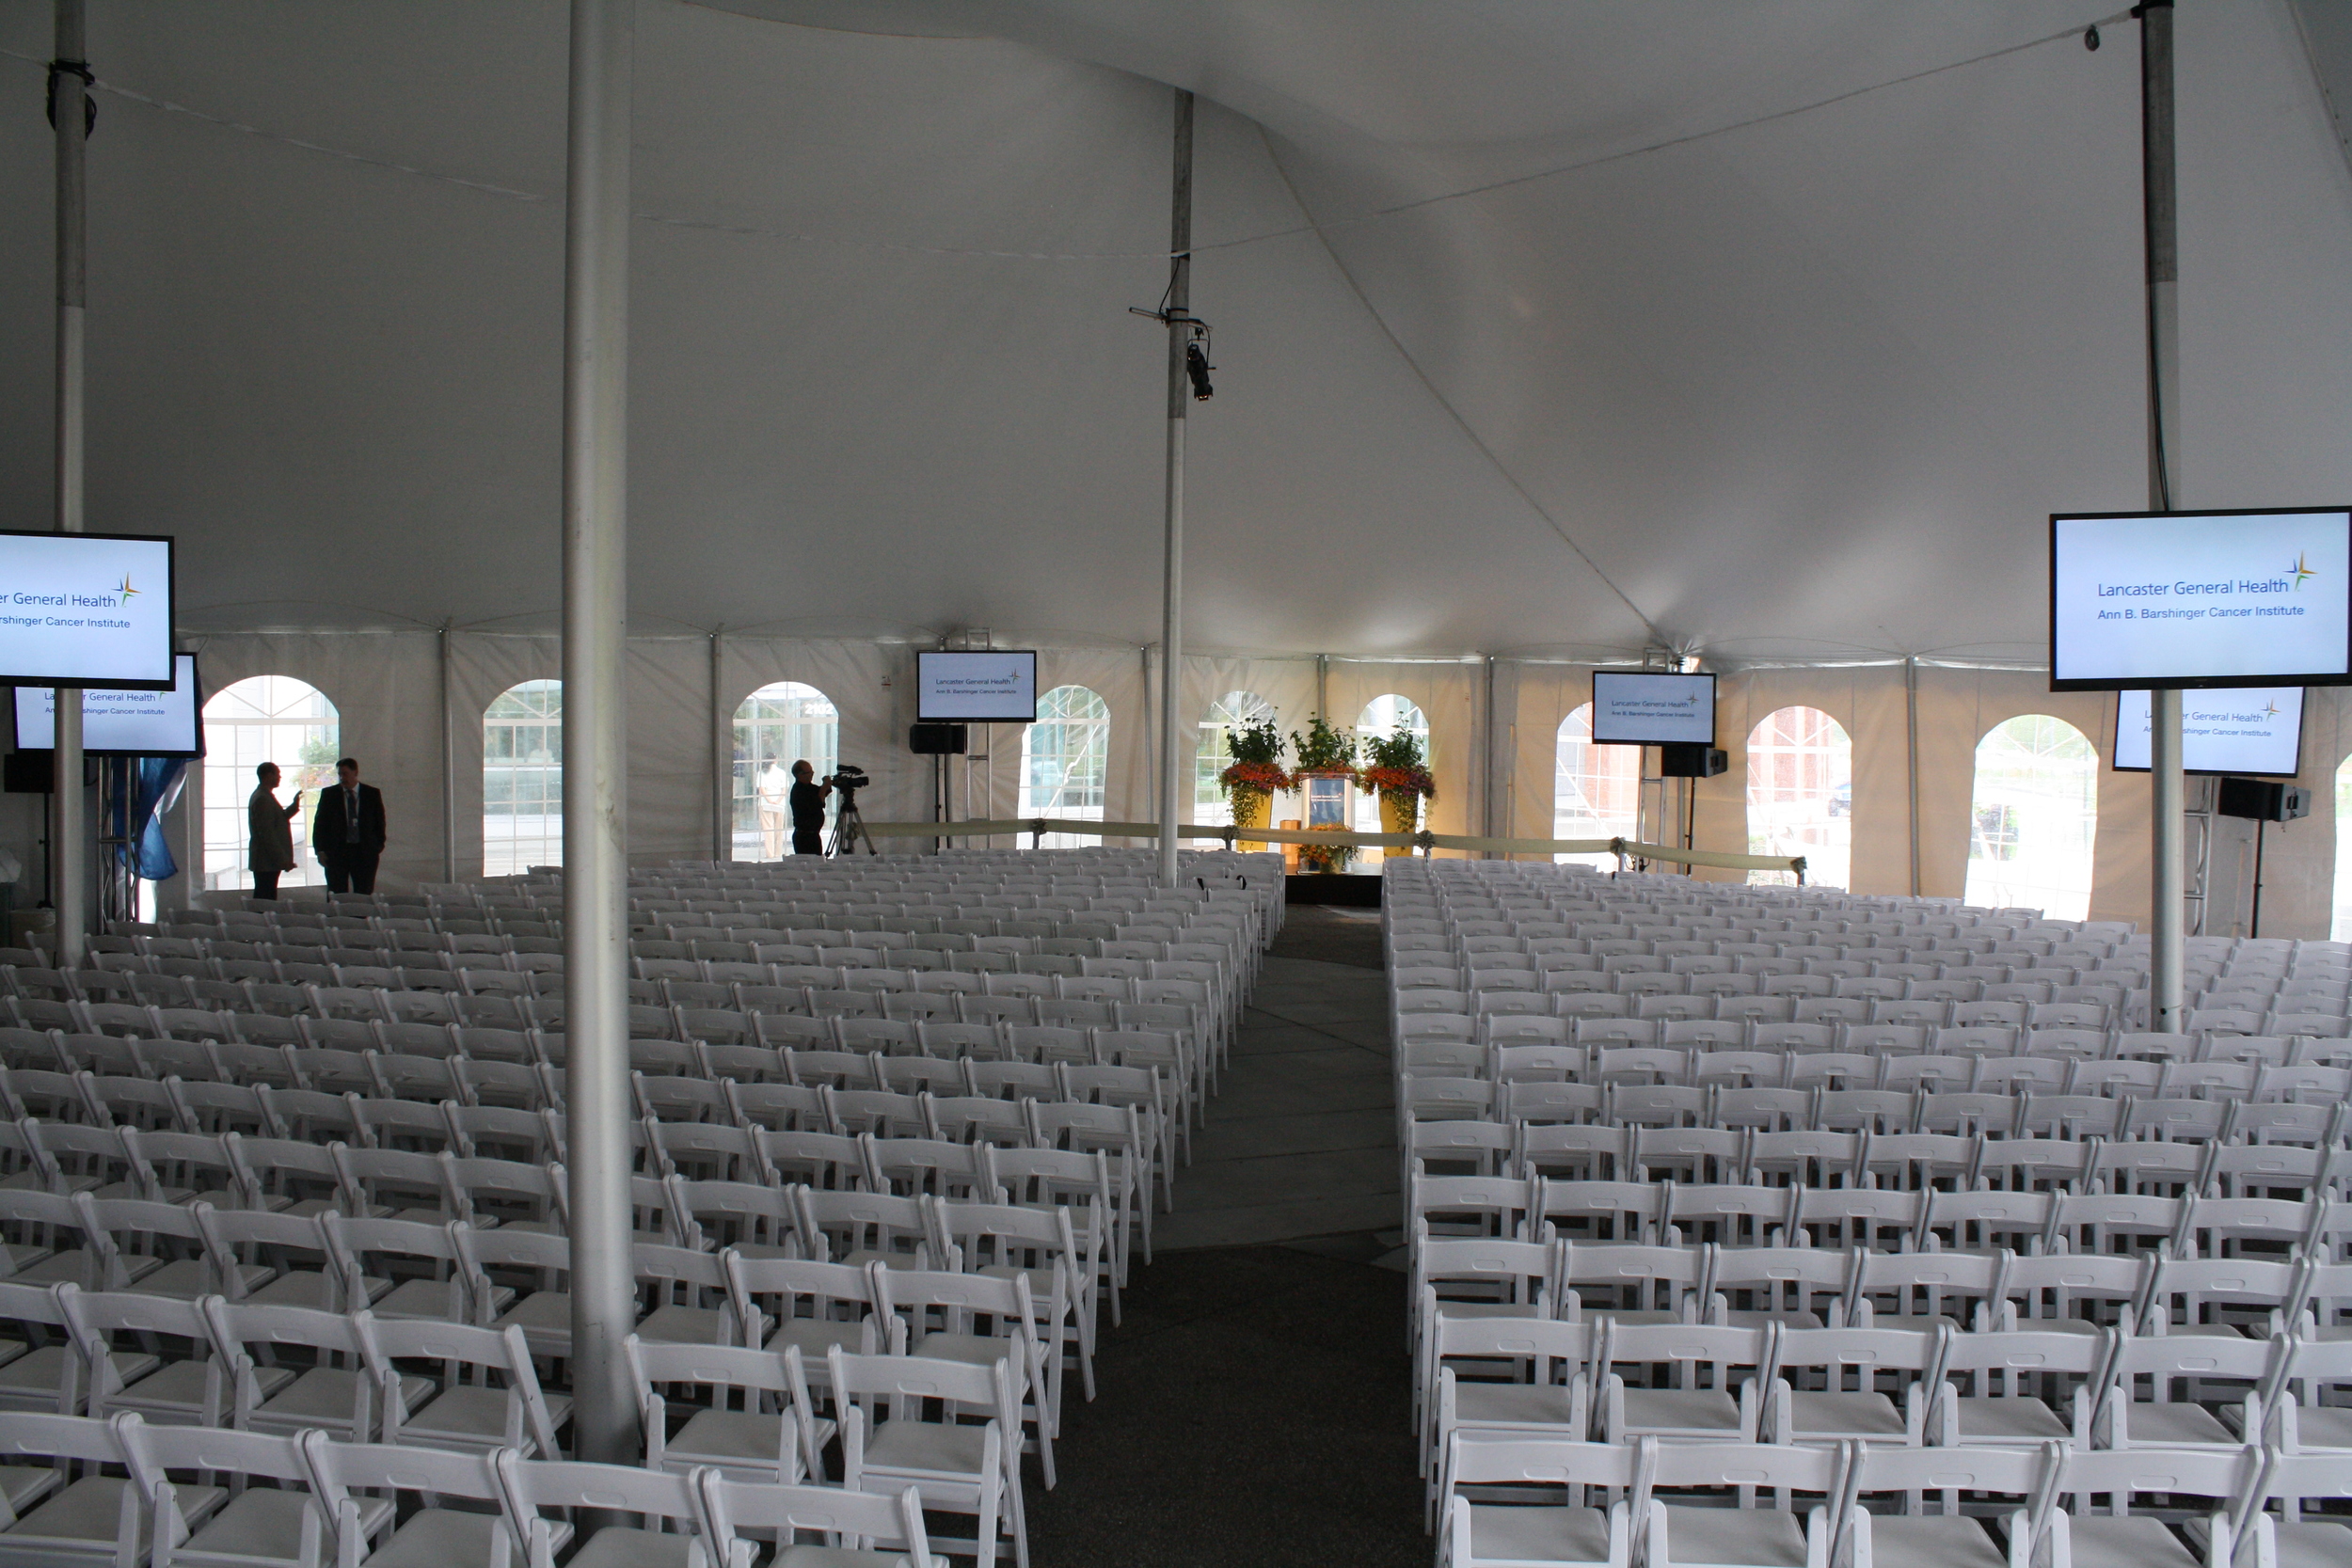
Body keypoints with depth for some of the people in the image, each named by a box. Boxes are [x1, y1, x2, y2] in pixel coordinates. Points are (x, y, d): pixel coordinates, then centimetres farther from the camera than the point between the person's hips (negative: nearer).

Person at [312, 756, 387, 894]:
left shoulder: (373, 793, 6)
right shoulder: (328, 794, 6)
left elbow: (380, 822, 10)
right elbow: (319, 824, 6)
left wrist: (378, 845, 2)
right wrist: (320, 850, -1)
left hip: (365, 852, 0)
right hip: (336, 851, 0)